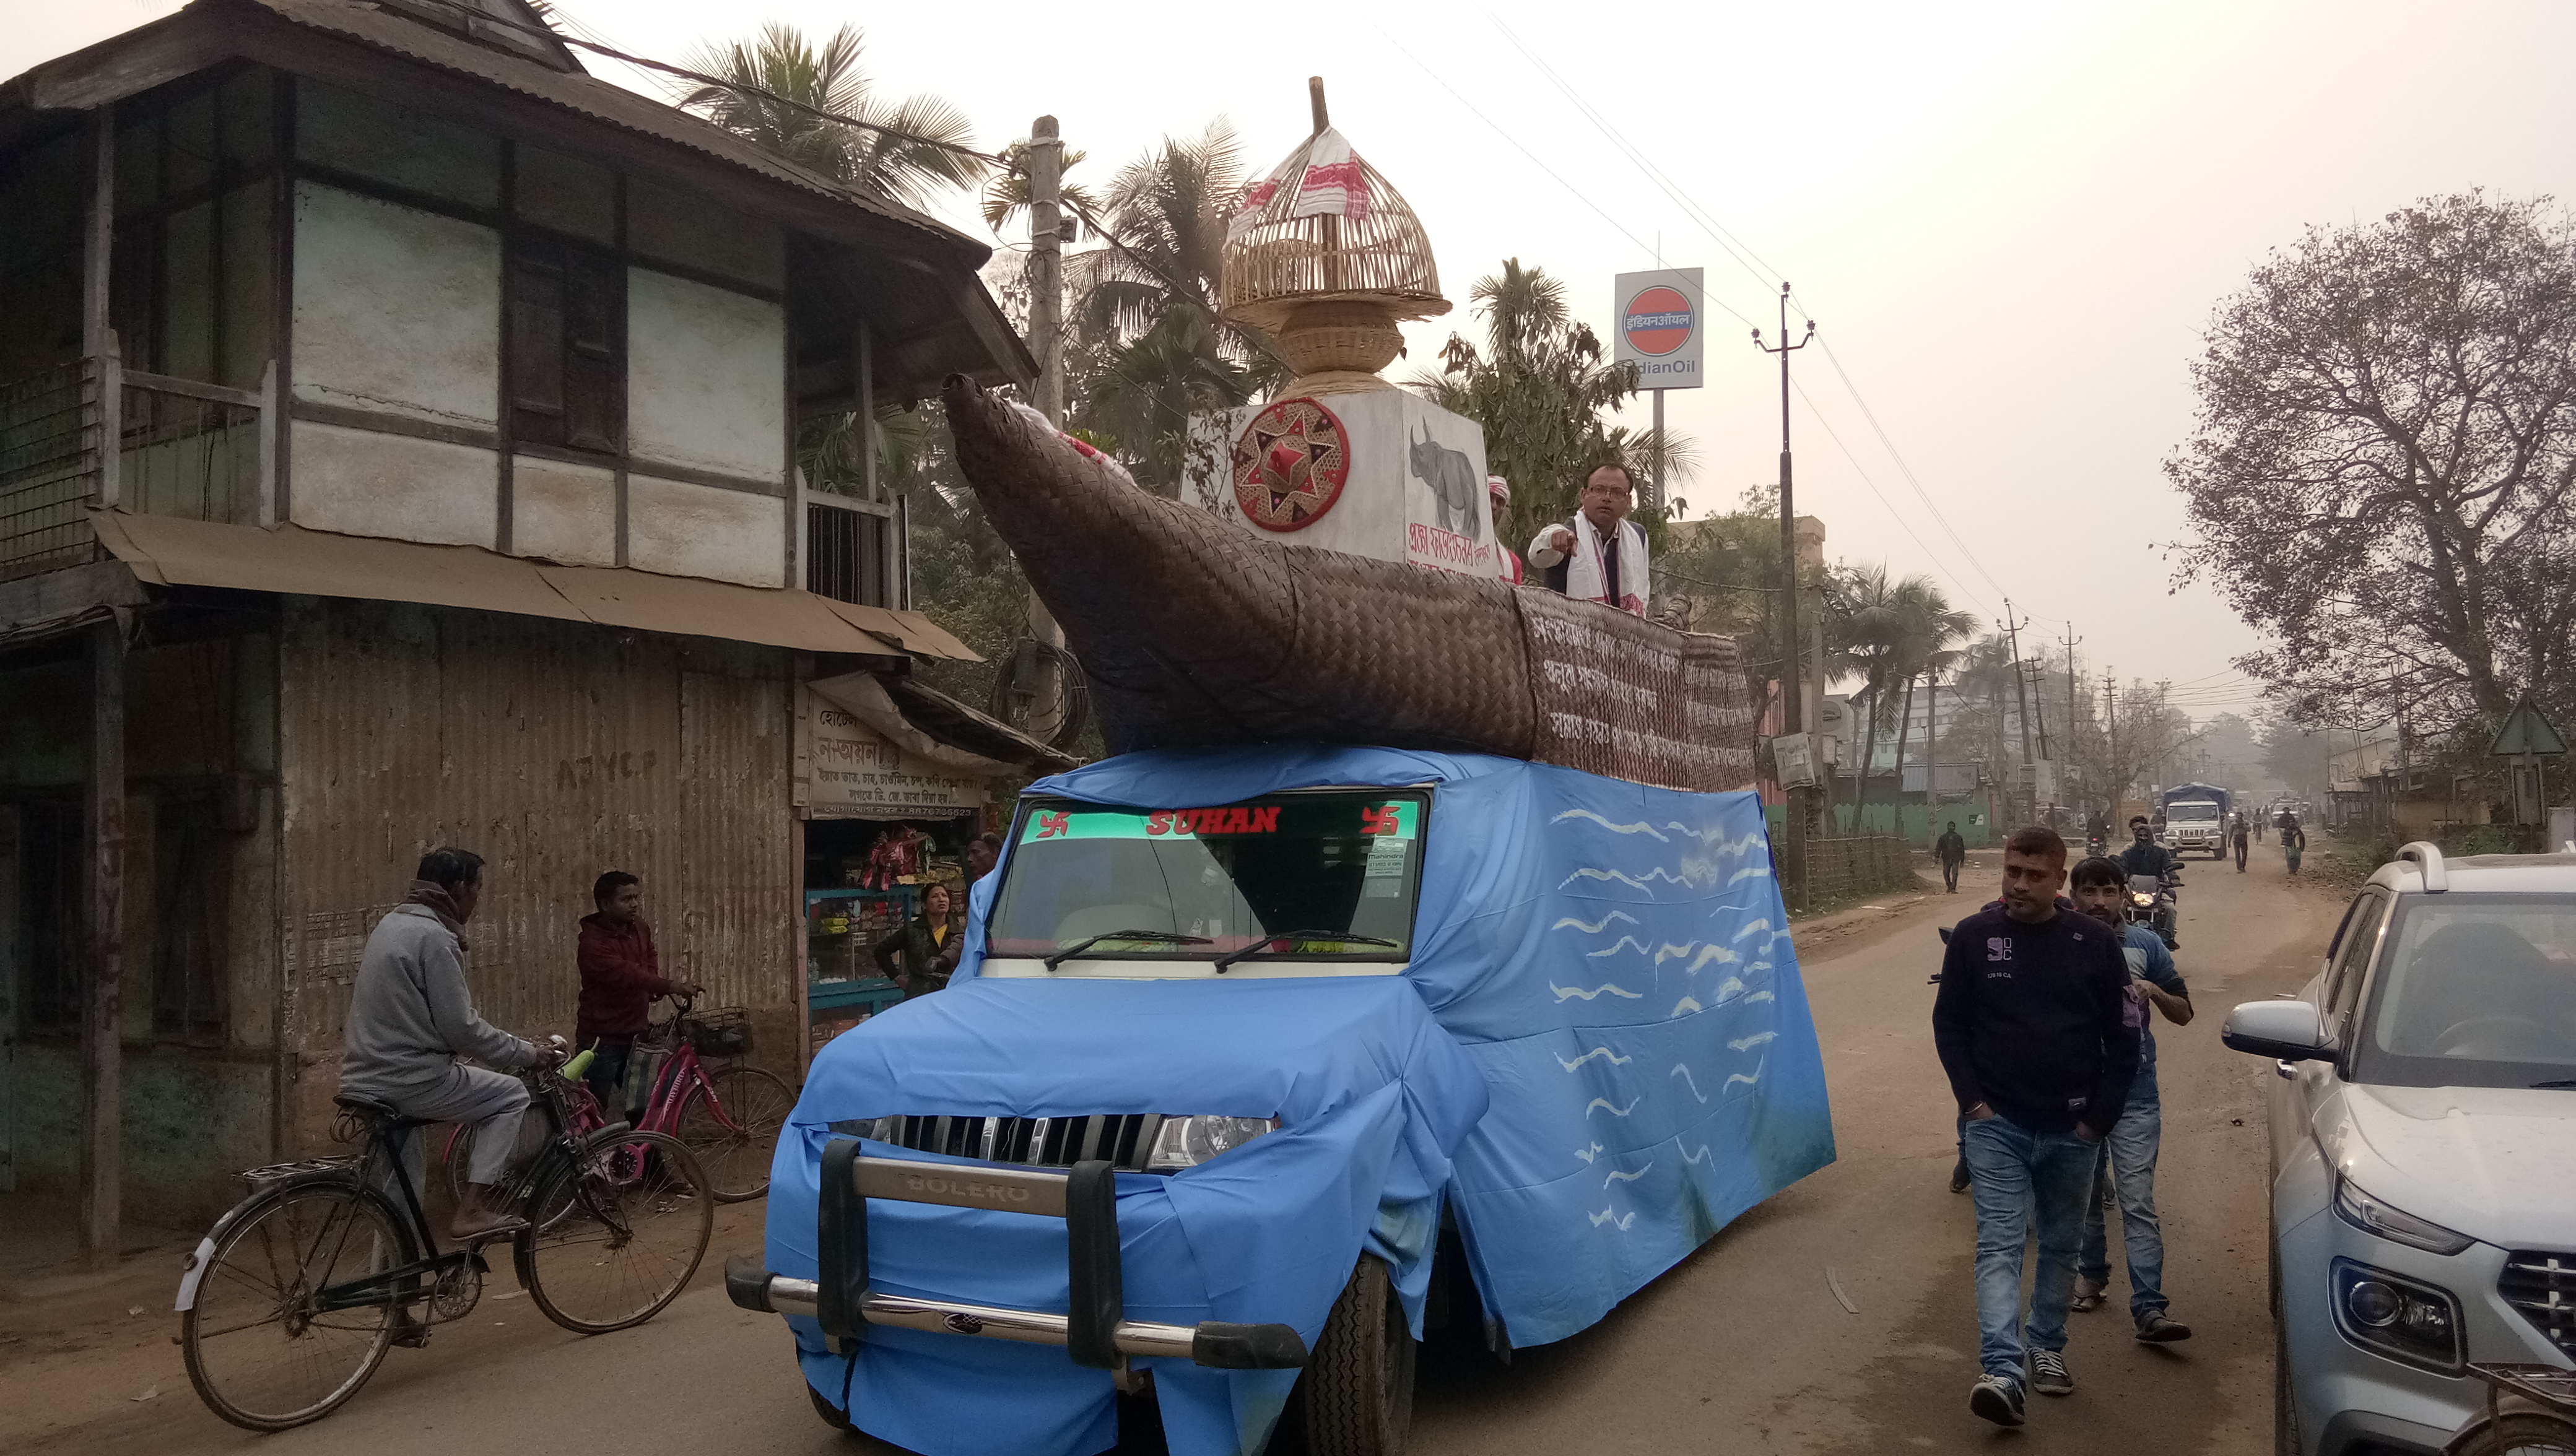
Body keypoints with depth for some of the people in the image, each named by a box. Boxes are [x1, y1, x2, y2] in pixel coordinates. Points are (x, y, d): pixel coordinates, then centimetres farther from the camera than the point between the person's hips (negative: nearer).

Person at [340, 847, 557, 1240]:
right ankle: (473, 1208, -3)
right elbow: (461, 1029, -16)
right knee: (511, 1095, 5)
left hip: (363, 1079, 10)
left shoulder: (392, 924, 15)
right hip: (410, 1081, -10)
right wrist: (528, 1052, -4)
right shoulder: (434, 937, -16)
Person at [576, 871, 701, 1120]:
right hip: (603, 1040, -7)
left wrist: (654, 989, 5)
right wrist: (670, 987, -44)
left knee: (641, 1108, 13)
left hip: (635, 1034, 7)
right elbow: (624, 973, -34)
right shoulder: (592, 942, -19)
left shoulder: (640, 930, 5)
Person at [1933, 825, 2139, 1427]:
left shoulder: (2095, 943, -3)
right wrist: (1972, 1100, -6)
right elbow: (1949, 1024, 3)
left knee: (2061, 1243, 15)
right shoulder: (1973, 937, -4)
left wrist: (2099, 1117, -3)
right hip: (1997, 1124, -1)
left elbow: (2122, 1039, 2)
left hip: (2072, 1129, 2)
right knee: (2000, 1244, -9)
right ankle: (2004, 1372, -17)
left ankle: (2046, 1346, 32)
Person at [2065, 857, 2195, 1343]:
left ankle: (2150, 1309, -11)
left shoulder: (2145, 944, 4)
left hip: (2135, 1096, -1)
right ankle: (2091, 1276, 33)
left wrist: (2154, 991, -12)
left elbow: (2184, 1014, 7)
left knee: (2139, 1204, -7)